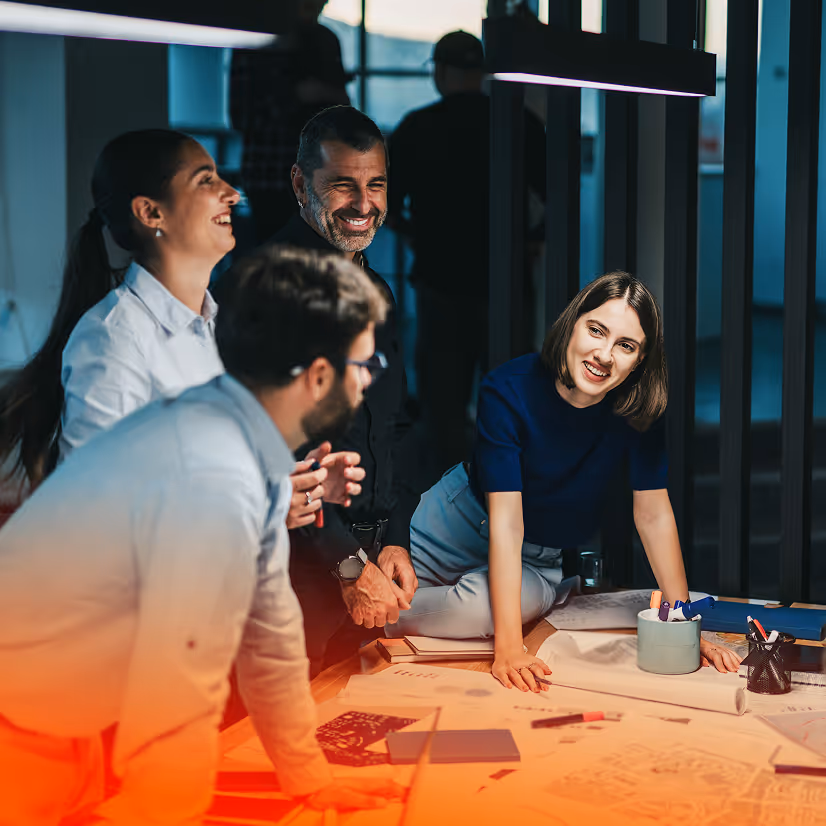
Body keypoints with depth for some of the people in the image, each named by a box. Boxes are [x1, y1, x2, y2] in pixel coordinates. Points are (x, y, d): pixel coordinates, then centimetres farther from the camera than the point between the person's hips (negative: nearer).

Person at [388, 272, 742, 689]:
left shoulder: (638, 405, -21)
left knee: (476, 611, -29)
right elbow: (506, 519, -33)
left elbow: (653, 514, -12)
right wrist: (508, 647, -40)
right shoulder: (509, 390, -29)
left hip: (537, 558, 1)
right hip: (454, 526, -1)